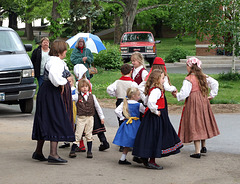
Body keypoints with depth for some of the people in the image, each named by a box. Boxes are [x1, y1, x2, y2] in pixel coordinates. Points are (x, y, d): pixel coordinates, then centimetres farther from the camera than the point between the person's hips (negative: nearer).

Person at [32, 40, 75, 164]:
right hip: (54, 94, -11)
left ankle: (38, 152, 24)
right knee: (56, 122, -10)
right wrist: (61, 84, -19)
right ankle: (53, 154, -14)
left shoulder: (54, 60, 16)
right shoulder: (56, 62, -17)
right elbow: (53, 74, -34)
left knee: (45, 123, 16)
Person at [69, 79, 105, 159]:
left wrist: (102, 117, 13)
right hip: (80, 118, -2)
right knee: (78, 135, -3)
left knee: (89, 135, 6)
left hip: (90, 118, 2)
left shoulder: (92, 96, 6)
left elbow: (97, 107, 12)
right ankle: (72, 151, 4)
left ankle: (89, 151, 13)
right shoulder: (77, 96, -2)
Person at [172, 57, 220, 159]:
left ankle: (197, 152, -4)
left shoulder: (188, 80, -15)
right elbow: (215, 83, 8)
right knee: (202, 124, 20)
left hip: (193, 103, -7)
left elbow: (184, 93, -19)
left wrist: (176, 95, -1)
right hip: (203, 101, 7)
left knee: (195, 126, -3)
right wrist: (212, 95, 12)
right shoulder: (203, 77, 6)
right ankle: (203, 146, 26)